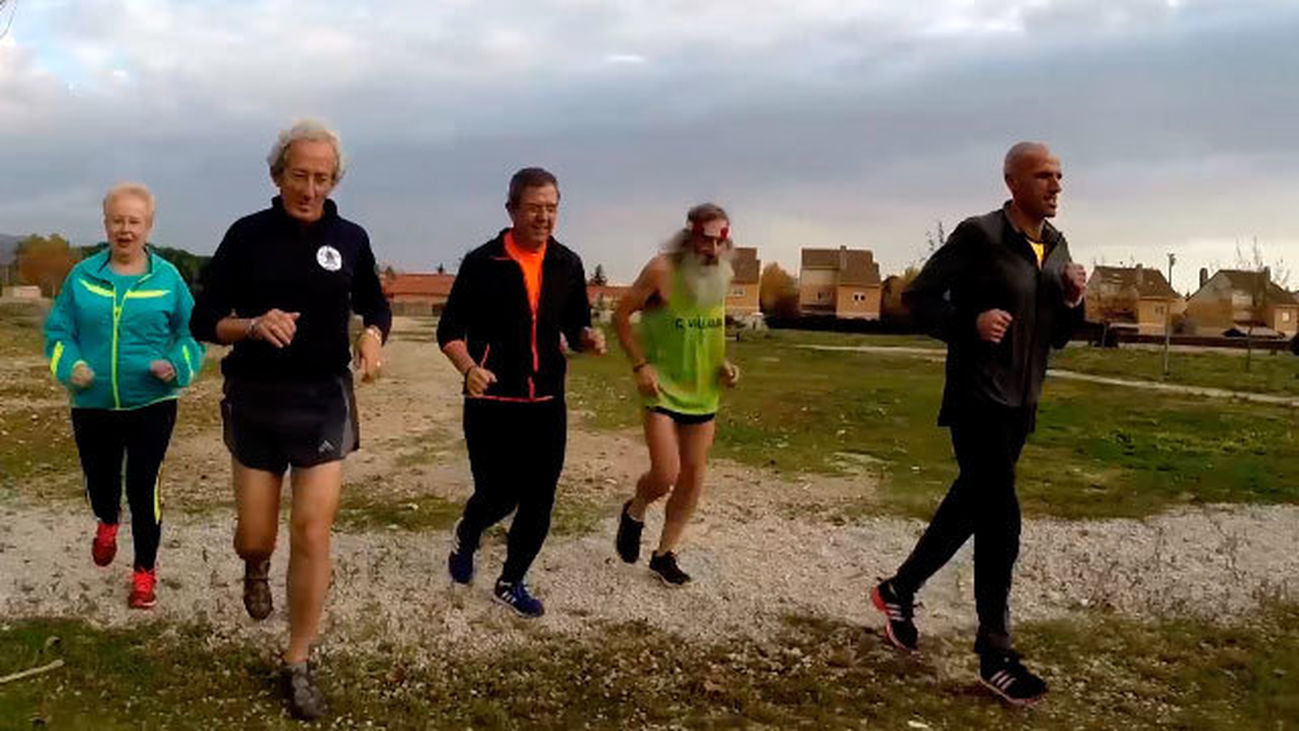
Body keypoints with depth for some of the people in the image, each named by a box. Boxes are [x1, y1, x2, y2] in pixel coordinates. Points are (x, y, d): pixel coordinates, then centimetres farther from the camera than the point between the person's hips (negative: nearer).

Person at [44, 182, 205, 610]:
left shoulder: (167, 278, -3)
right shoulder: (83, 276, 1)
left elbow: (191, 333, 1)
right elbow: (58, 331, 4)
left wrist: (176, 366, -17)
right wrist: (71, 366, -14)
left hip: (151, 404, -2)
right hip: (93, 404, 2)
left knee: (144, 488, -1)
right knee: (99, 478, 19)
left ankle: (145, 572, 18)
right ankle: (107, 523, 55)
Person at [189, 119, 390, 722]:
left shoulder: (350, 238, -1)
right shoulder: (247, 235, -5)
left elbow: (374, 304, 14)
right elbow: (204, 321, -3)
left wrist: (374, 335, -9)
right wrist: (253, 325, -24)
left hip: (324, 400, 0)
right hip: (255, 401, 0)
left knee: (312, 533, -5)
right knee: (256, 537, 8)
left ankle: (298, 666, 11)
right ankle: (256, 566, 48)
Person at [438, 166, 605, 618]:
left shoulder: (567, 265, 5)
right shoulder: (482, 263, -6)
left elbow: (574, 328, 14)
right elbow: (449, 331, -4)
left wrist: (588, 338, -10)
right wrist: (469, 367, -23)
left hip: (546, 403, 4)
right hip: (492, 402, -4)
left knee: (539, 502, 4)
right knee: (498, 496, 0)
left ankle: (511, 583, 25)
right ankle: (466, 536, 36)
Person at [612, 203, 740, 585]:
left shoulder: (723, 275, 2)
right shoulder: (662, 270, -16)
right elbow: (621, 315, -9)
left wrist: (724, 363, 1)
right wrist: (640, 365, -16)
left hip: (703, 392, 6)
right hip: (662, 389, -6)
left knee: (693, 477, 9)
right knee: (665, 475, -14)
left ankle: (665, 554, 26)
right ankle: (634, 513, 21)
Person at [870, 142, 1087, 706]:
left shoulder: (1057, 247, 10)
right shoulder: (980, 235, -12)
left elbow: (1056, 337, 16)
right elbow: (917, 296, -10)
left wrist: (1073, 302, -4)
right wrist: (970, 323, -25)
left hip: (1020, 404, 8)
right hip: (978, 399, -8)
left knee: (970, 507, 16)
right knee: (1000, 521, -8)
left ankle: (899, 590, 34)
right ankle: (995, 657, 4)